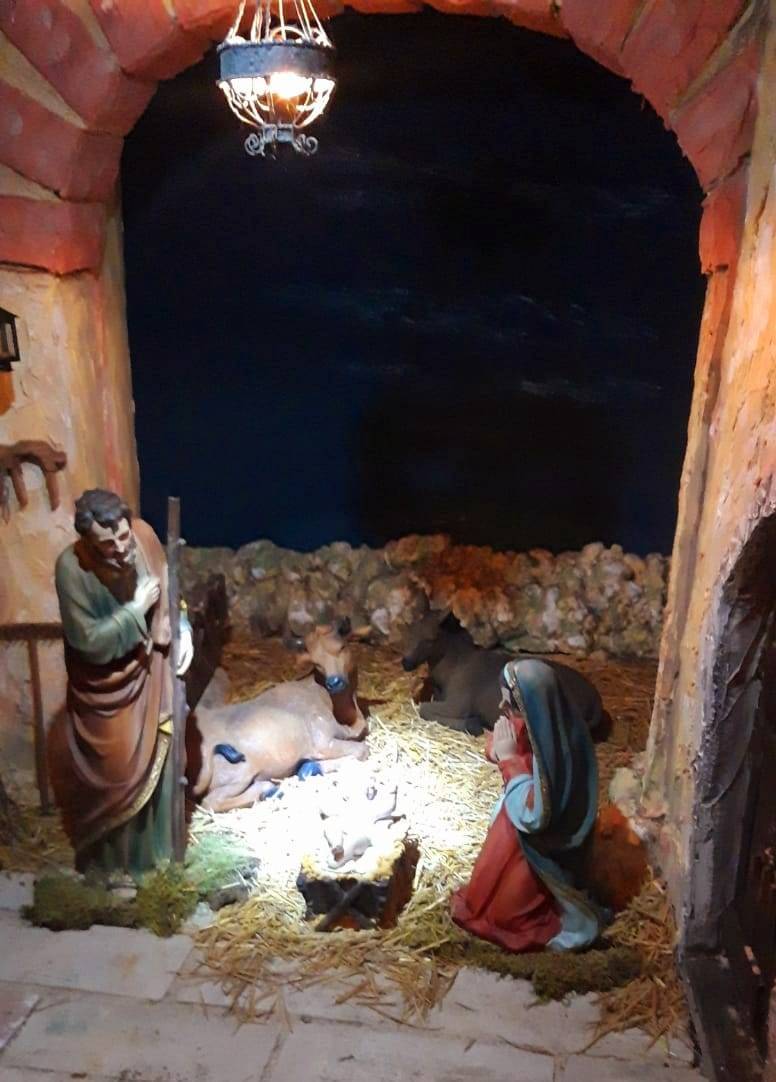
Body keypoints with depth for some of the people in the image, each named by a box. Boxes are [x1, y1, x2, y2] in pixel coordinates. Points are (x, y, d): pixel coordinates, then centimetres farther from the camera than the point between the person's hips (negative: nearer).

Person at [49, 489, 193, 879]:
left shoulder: (144, 537, -17)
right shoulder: (72, 568, -29)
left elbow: (168, 592, 1)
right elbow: (87, 639, -26)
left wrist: (182, 629, -13)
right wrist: (136, 609, -27)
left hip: (150, 671, 5)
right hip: (104, 682, -4)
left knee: (155, 757, 20)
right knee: (112, 767, 11)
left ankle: (153, 843, 46)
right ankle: (110, 855, 38)